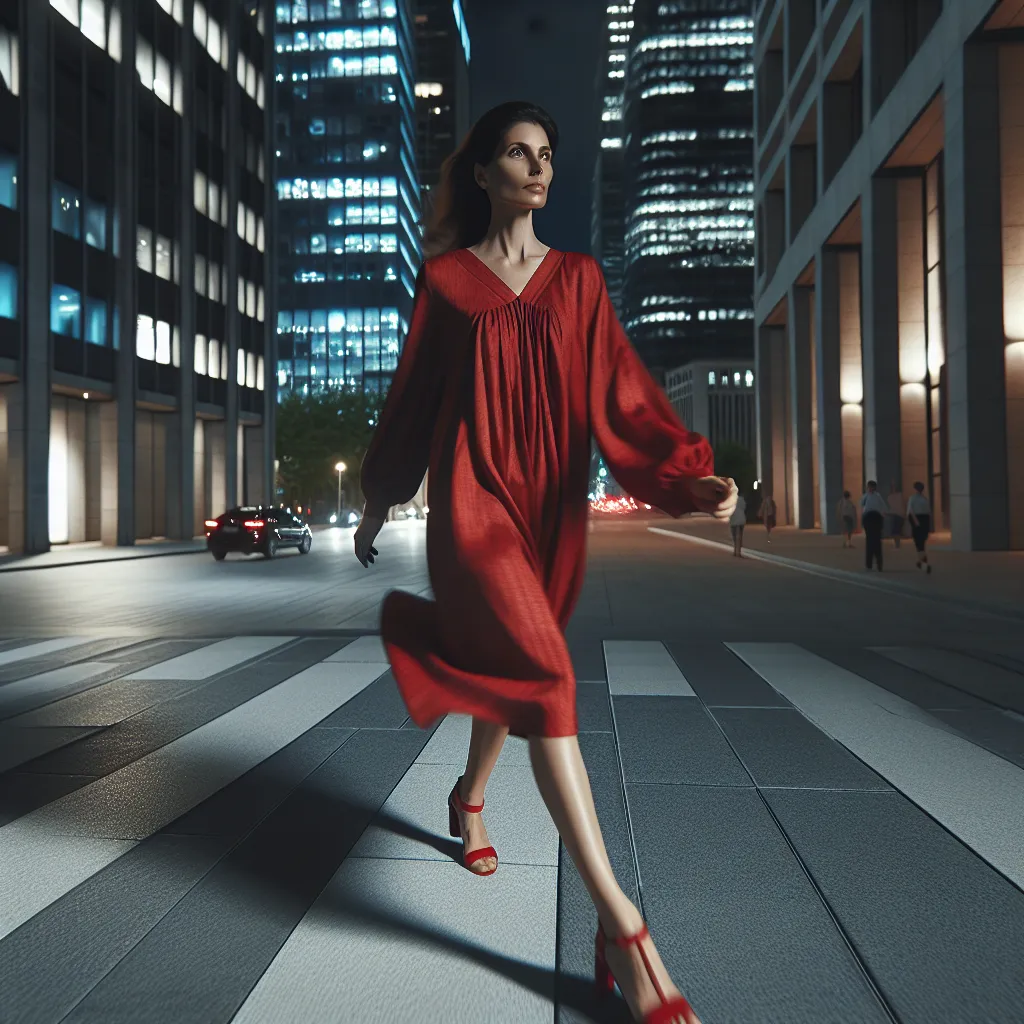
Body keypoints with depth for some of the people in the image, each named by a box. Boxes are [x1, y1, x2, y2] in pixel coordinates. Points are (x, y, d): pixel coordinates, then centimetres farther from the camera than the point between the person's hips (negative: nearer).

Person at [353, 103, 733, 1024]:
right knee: (544, 676, -18)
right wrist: (378, 504, 15)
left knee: (512, 669, 15)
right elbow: (411, 396, 10)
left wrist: (690, 475, -14)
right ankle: (620, 927, -16)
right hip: (473, 497, -4)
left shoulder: (578, 278, 12)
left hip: (552, 505, 4)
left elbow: (619, 386, 0)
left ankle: (468, 797, 46)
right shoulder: (444, 278, 6)